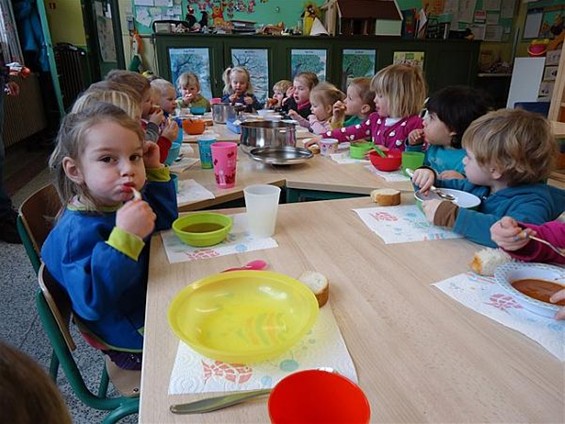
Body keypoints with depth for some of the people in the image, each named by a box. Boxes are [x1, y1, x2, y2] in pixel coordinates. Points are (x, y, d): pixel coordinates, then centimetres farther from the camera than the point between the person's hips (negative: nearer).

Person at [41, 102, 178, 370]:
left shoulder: (124, 203, -5)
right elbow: (90, 303, -36)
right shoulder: (78, 231, -29)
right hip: (134, 343, -8)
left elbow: (164, 219, 12)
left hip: (151, 300, 8)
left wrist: (155, 171, -1)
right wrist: (124, 237, -46)